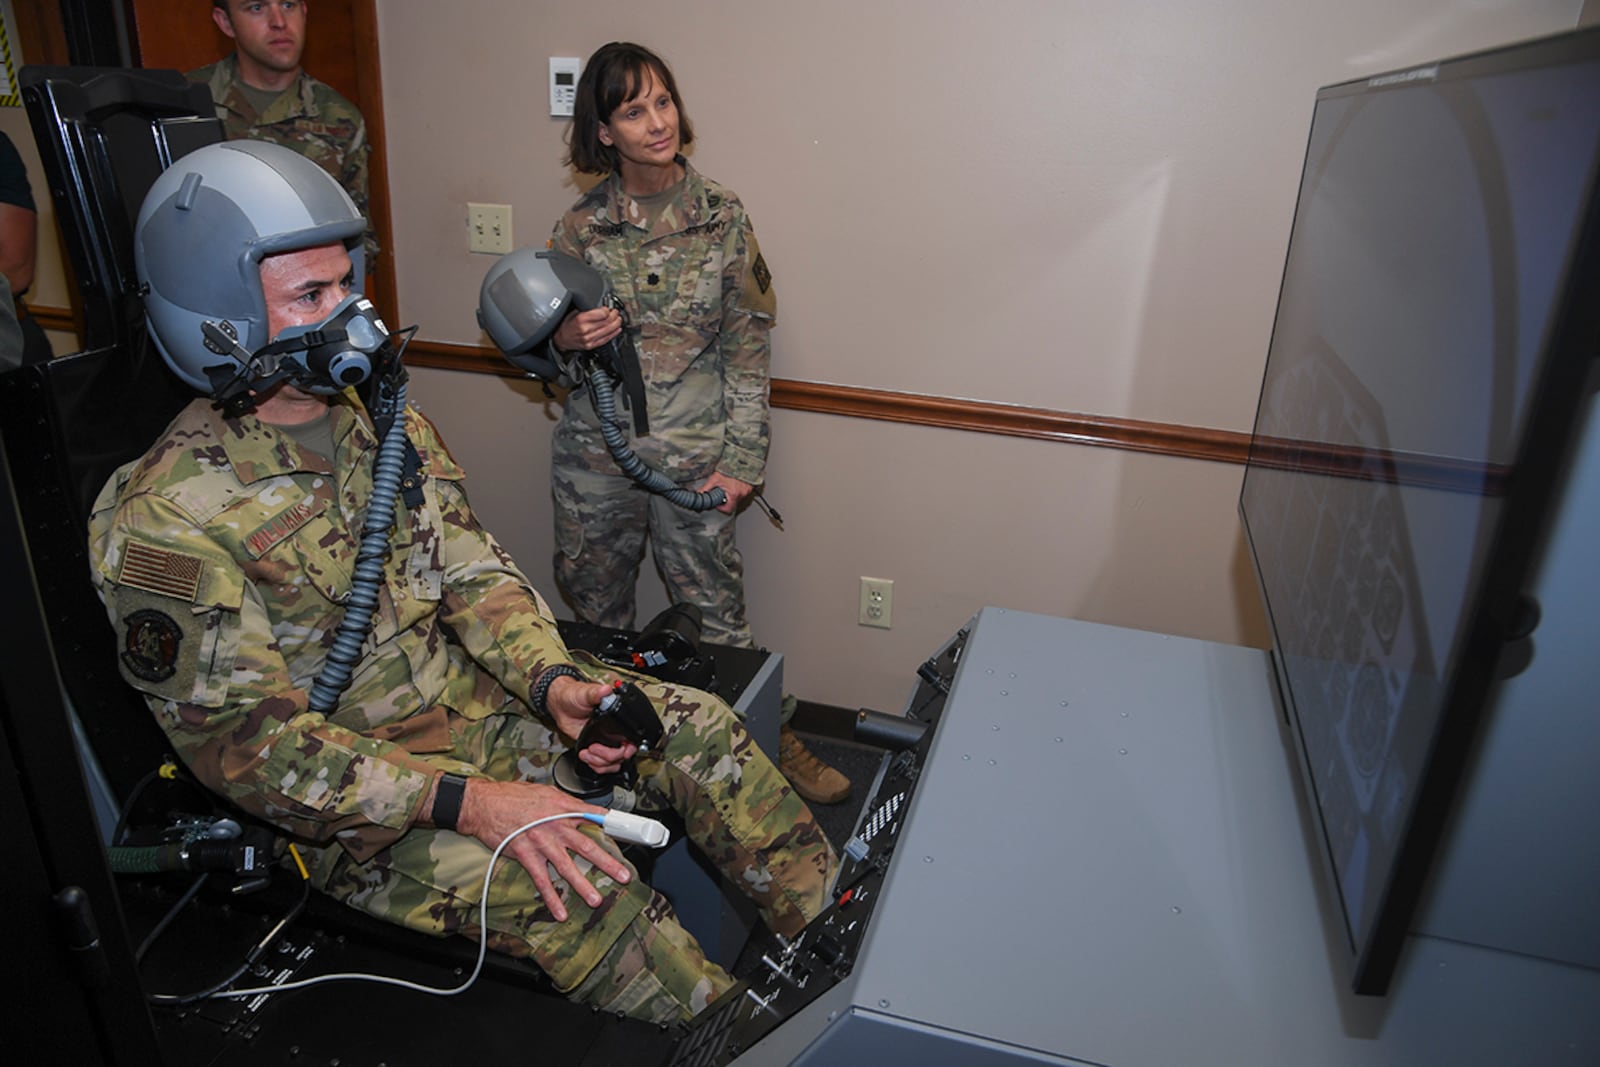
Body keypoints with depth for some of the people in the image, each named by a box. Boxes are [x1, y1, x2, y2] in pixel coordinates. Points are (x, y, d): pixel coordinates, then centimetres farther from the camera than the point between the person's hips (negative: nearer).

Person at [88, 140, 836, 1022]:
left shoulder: (387, 426, 3)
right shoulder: (162, 523, -19)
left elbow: (472, 571, 2)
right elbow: (246, 741, -20)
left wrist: (553, 681, -18)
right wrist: (466, 802, -29)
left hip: (480, 701, 6)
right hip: (351, 796, -6)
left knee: (694, 726, -7)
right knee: (578, 883, -28)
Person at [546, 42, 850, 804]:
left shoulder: (721, 215, -3)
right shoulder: (581, 227, 0)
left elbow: (749, 346, -2)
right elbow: (546, 348, 9)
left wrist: (742, 459, -8)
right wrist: (565, 338, -16)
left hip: (693, 458, -2)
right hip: (594, 456, 2)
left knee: (717, 615, 5)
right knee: (594, 617, 16)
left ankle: (773, 737, 25)